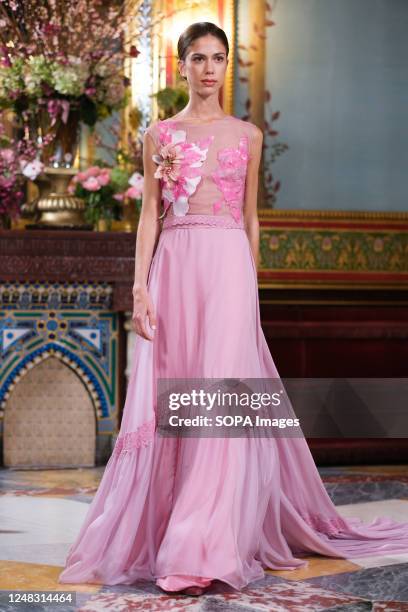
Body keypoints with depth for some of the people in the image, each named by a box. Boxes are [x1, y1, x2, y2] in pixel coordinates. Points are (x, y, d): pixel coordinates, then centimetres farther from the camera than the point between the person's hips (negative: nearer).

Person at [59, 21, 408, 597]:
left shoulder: (247, 134, 12)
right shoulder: (160, 134, 10)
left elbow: (251, 215, 16)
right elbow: (150, 214, 6)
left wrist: (252, 284, 14)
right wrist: (140, 286, -4)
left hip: (229, 264, -1)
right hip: (174, 267, 1)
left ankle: (200, 548, -11)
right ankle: (167, 525, 15)